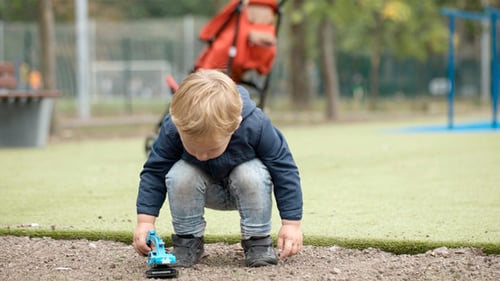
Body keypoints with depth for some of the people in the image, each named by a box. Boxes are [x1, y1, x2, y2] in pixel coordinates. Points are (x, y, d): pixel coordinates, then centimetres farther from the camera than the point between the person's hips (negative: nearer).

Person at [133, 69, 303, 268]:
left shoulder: (256, 126, -35)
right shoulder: (172, 129, -31)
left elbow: (284, 169, -23)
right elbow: (154, 171, -17)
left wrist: (291, 223, -23)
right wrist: (145, 220, -24)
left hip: (245, 188, -1)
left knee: (252, 175, -34)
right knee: (180, 176, -30)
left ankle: (258, 240, -14)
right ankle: (187, 241, -10)